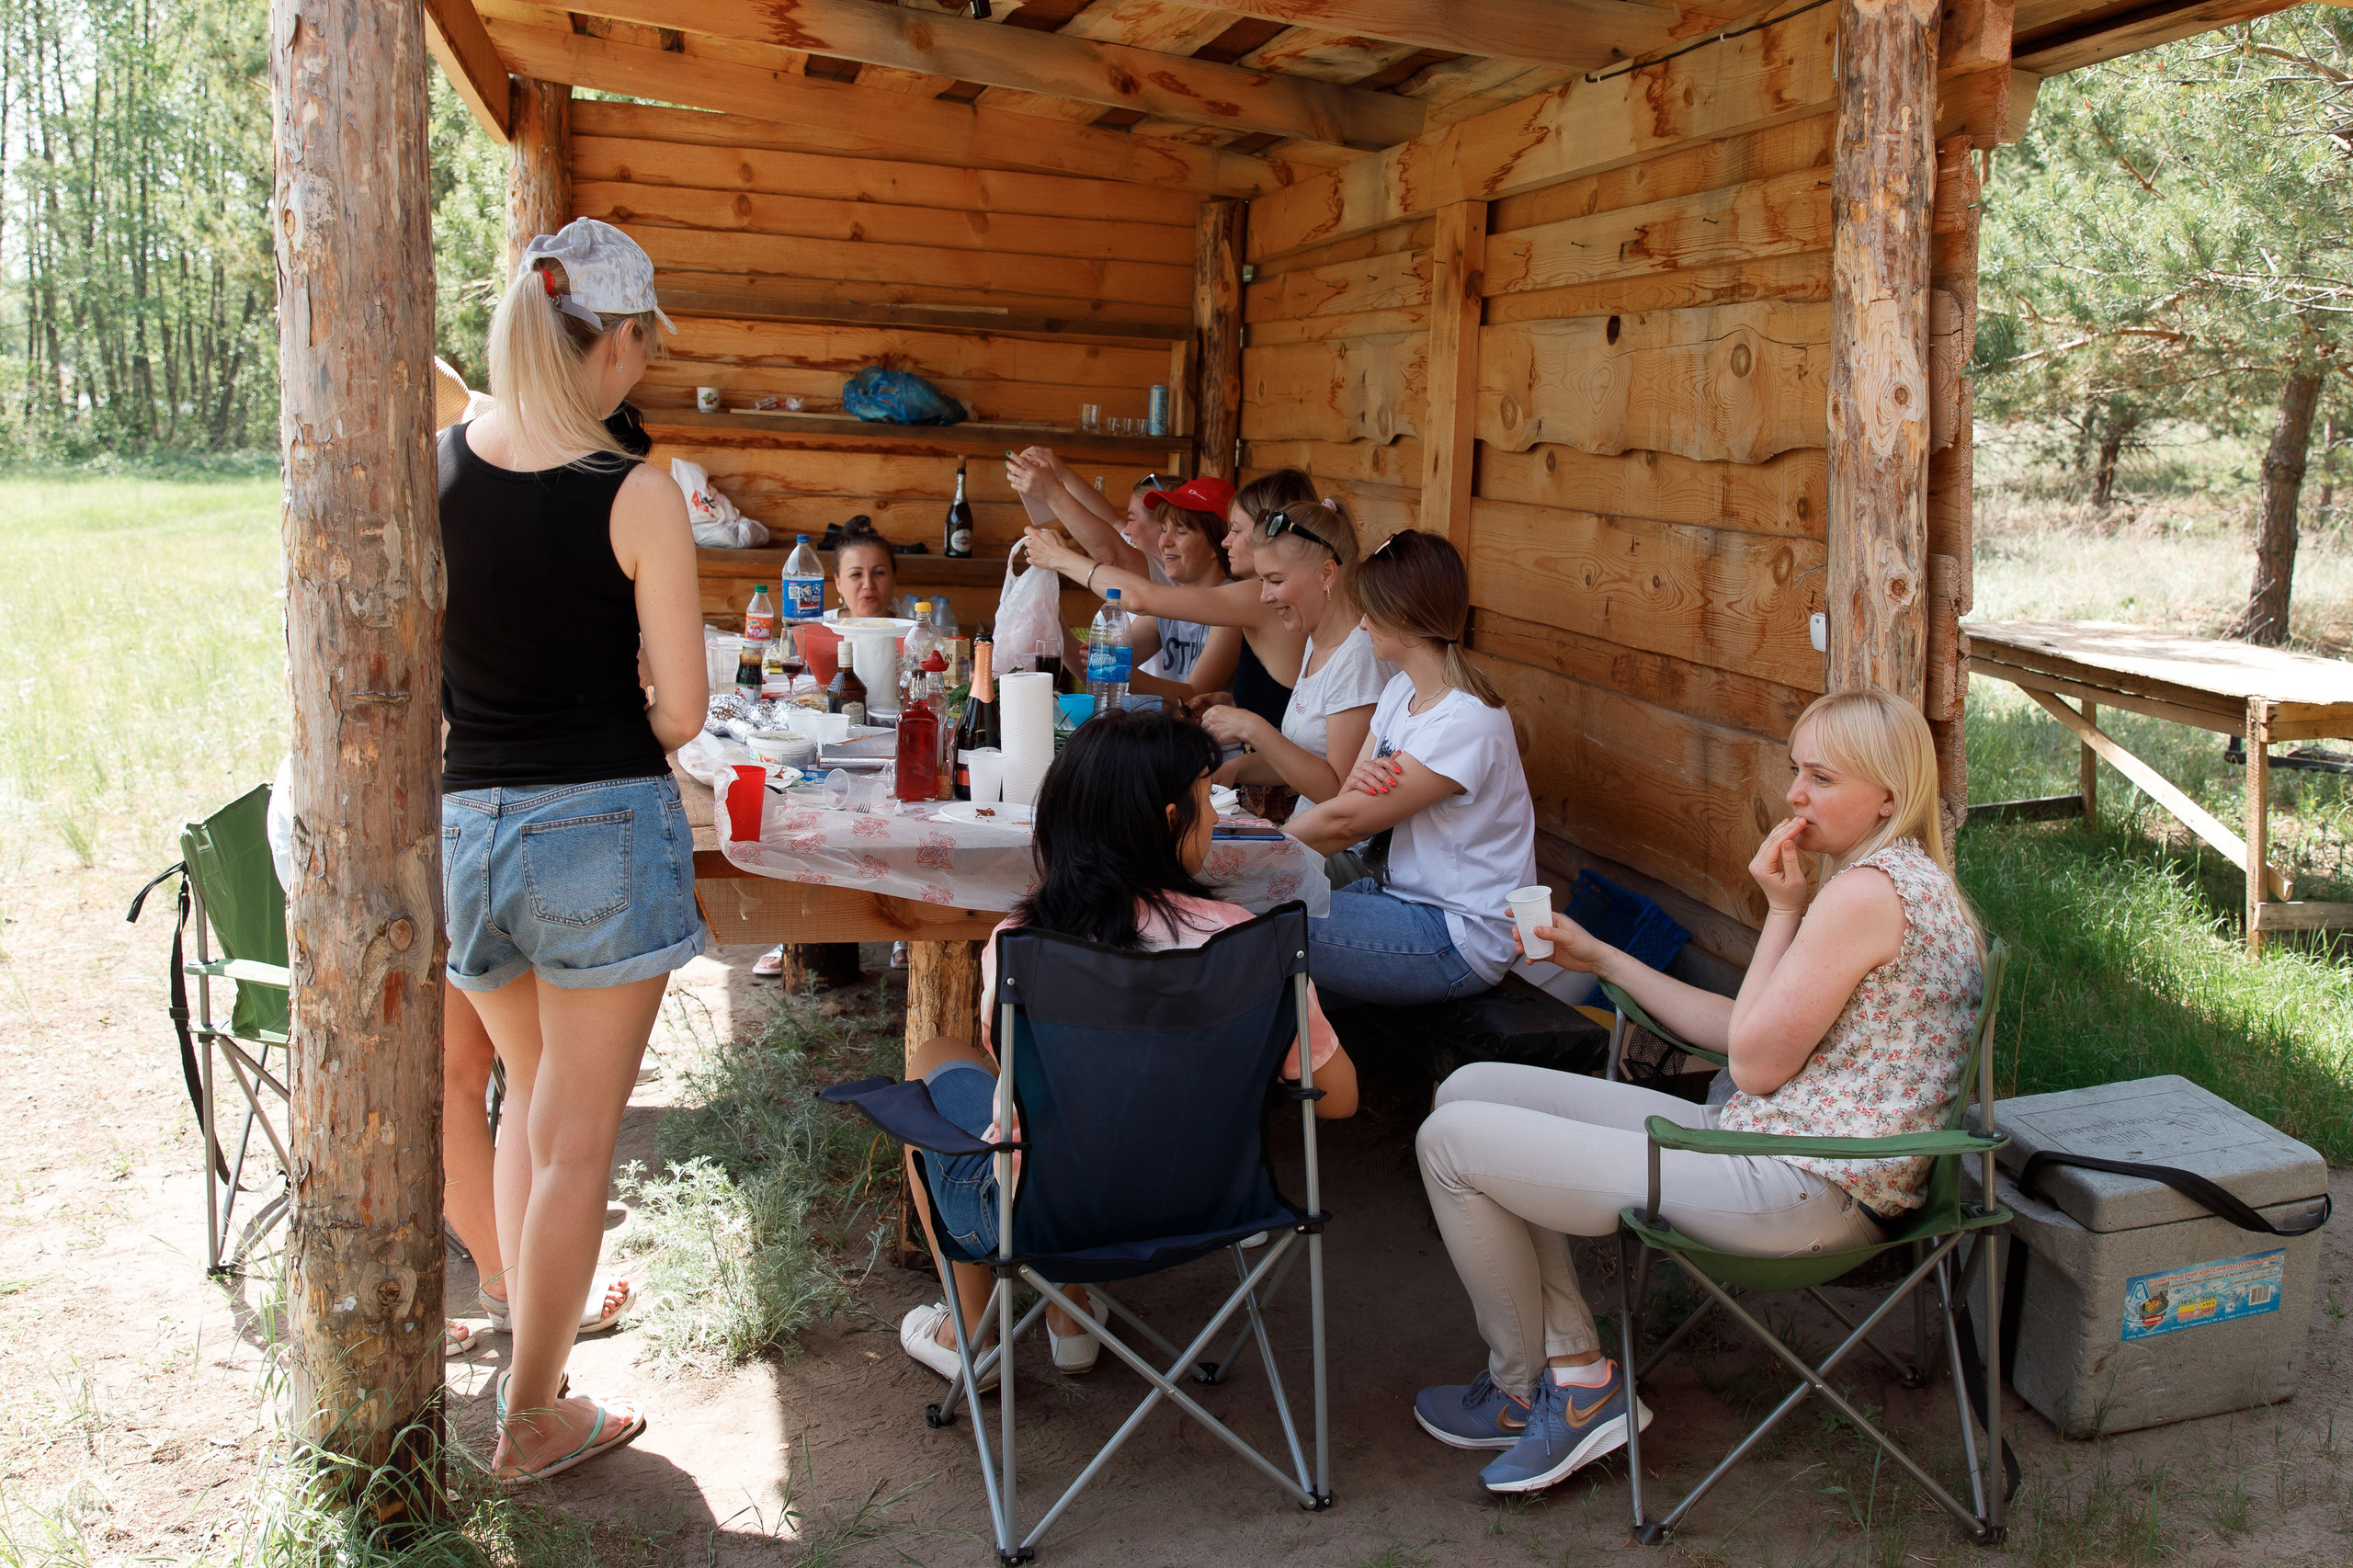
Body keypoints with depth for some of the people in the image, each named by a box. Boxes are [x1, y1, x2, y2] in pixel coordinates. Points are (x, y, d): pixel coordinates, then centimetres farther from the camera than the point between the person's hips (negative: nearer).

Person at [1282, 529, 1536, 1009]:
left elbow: (1344, 823, -21)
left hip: (1461, 939, -8)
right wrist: (1358, 779, -20)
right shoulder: (1402, 690, 8)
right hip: (1406, 893, 8)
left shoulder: (1465, 722, -23)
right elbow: (1350, 810, 3)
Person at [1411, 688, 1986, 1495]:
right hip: (1770, 1144, 11)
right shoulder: (1900, 880, 16)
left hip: (1800, 1191, -11)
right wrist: (1604, 961, 17)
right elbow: (1748, 1035, 16)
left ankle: (1523, 1391, 15)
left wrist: (1783, 909, -9)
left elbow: (1755, 1064, -14)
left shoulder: (1867, 889, -18)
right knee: (1473, 1091, 9)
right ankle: (1577, 1371, 6)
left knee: (1452, 1141, -6)